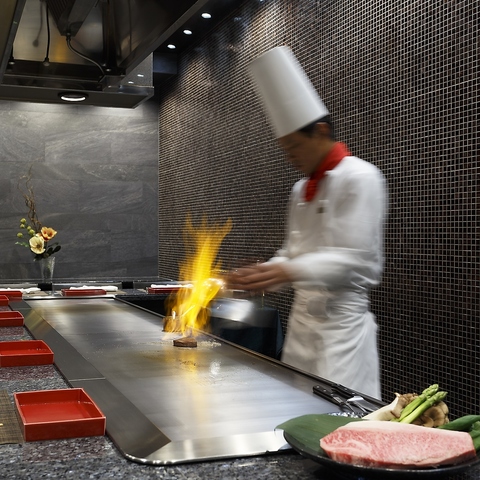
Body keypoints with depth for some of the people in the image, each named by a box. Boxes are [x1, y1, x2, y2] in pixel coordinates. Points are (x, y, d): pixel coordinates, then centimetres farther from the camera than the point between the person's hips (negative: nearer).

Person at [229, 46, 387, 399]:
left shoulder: (360, 178, -11)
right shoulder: (302, 188, 15)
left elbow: (356, 258, -19)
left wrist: (290, 271, -30)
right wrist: (264, 276, 2)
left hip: (342, 320, -8)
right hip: (303, 316, 8)